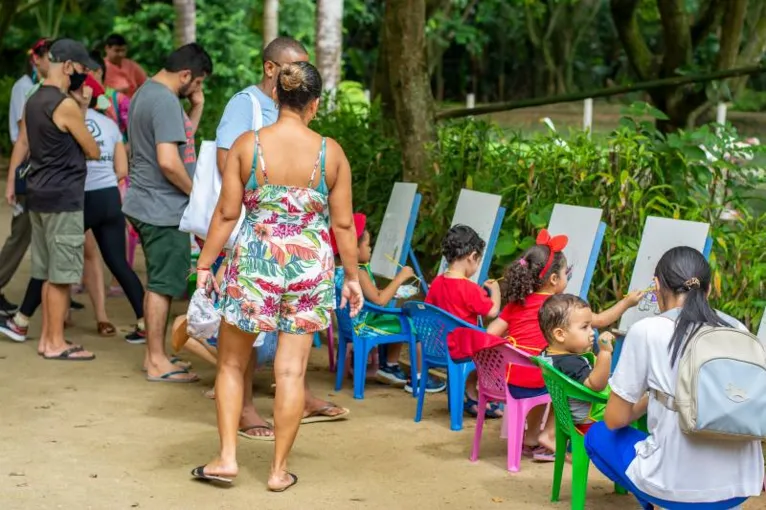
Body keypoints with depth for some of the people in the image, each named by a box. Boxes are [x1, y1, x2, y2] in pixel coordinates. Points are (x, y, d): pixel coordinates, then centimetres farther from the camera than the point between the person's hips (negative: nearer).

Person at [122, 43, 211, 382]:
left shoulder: (146, 93, 15)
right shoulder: (166, 102, -19)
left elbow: (180, 140, 20)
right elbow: (169, 161, -26)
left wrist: (197, 108, 10)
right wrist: (197, 192, -13)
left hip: (147, 204, 10)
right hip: (163, 209, -10)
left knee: (158, 283, 16)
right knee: (163, 285, -3)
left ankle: (154, 355, 23)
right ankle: (157, 361, 4)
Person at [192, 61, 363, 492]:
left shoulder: (247, 145, -5)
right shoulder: (331, 152, -3)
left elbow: (227, 214, -4)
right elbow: (343, 223, 0)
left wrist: (205, 264, 6)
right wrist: (353, 276, 11)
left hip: (255, 263, -1)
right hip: (310, 268, 1)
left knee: (232, 363, 15)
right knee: (292, 371, 6)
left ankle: (227, 457, 12)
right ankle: (280, 470, 13)